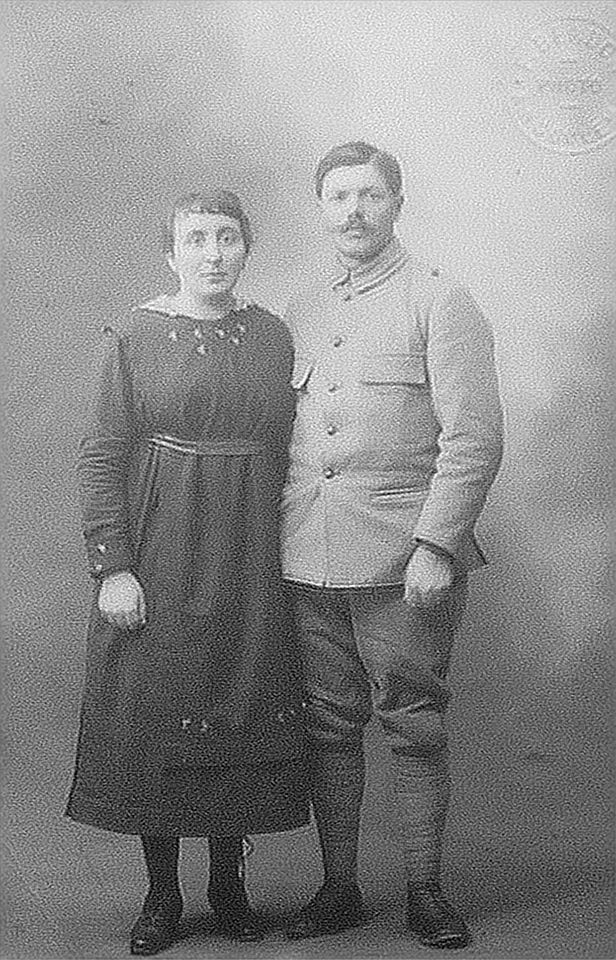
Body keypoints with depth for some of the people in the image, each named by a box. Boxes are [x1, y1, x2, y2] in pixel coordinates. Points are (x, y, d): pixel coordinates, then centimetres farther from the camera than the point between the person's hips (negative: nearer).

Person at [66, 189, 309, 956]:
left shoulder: (272, 337, 6)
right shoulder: (133, 337, -2)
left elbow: (285, 450, 11)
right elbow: (101, 459, -5)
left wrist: (290, 550, 6)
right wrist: (111, 567, -12)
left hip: (250, 564, 3)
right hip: (158, 564, -2)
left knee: (243, 716, 8)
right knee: (155, 715, 4)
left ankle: (229, 884, 25)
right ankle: (161, 895, 20)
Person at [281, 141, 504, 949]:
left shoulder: (441, 302, -1)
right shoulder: (300, 312, 15)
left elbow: (474, 439, -7)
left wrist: (435, 546, -15)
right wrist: (275, 538, 8)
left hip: (404, 561, -4)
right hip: (307, 561, 5)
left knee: (413, 727, 2)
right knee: (328, 725, 9)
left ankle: (426, 891, 16)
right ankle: (339, 887, 20)